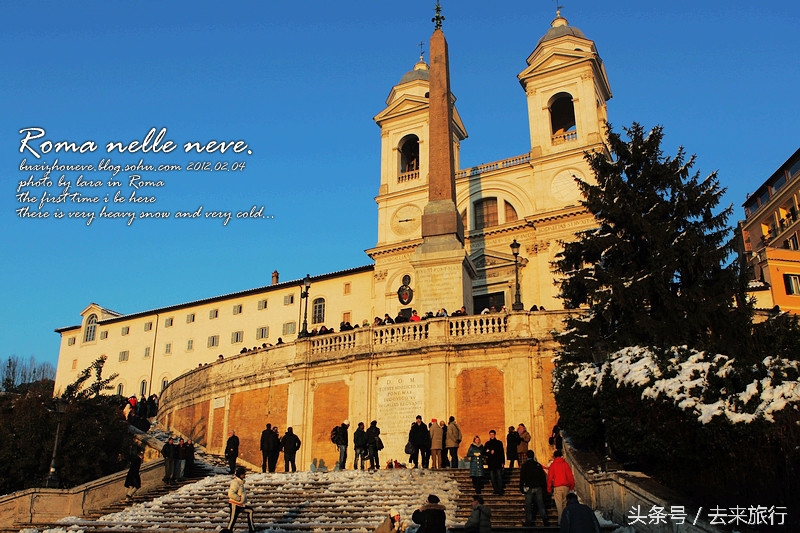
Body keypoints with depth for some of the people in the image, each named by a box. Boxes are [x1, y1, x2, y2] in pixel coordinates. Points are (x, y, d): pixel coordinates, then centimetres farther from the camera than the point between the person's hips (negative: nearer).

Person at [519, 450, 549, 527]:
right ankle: (545, 520, -2)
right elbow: (543, 477, 7)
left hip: (529, 488, -2)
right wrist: (544, 487, 14)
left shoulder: (524, 466, -3)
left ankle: (529, 522, 2)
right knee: (540, 504, 6)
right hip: (538, 488, 2)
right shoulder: (538, 465, 3)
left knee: (528, 505, 3)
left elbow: (522, 478, -4)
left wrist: (521, 488, 1)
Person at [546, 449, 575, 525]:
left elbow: (550, 477, 1)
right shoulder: (565, 464, 7)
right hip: (566, 487, 3)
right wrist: (572, 486, 14)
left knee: (559, 505, -3)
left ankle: (561, 521, -7)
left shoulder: (553, 465, 2)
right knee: (565, 503, 10)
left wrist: (549, 488, 7)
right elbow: (570, 476, 6)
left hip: (557, 487, -3)